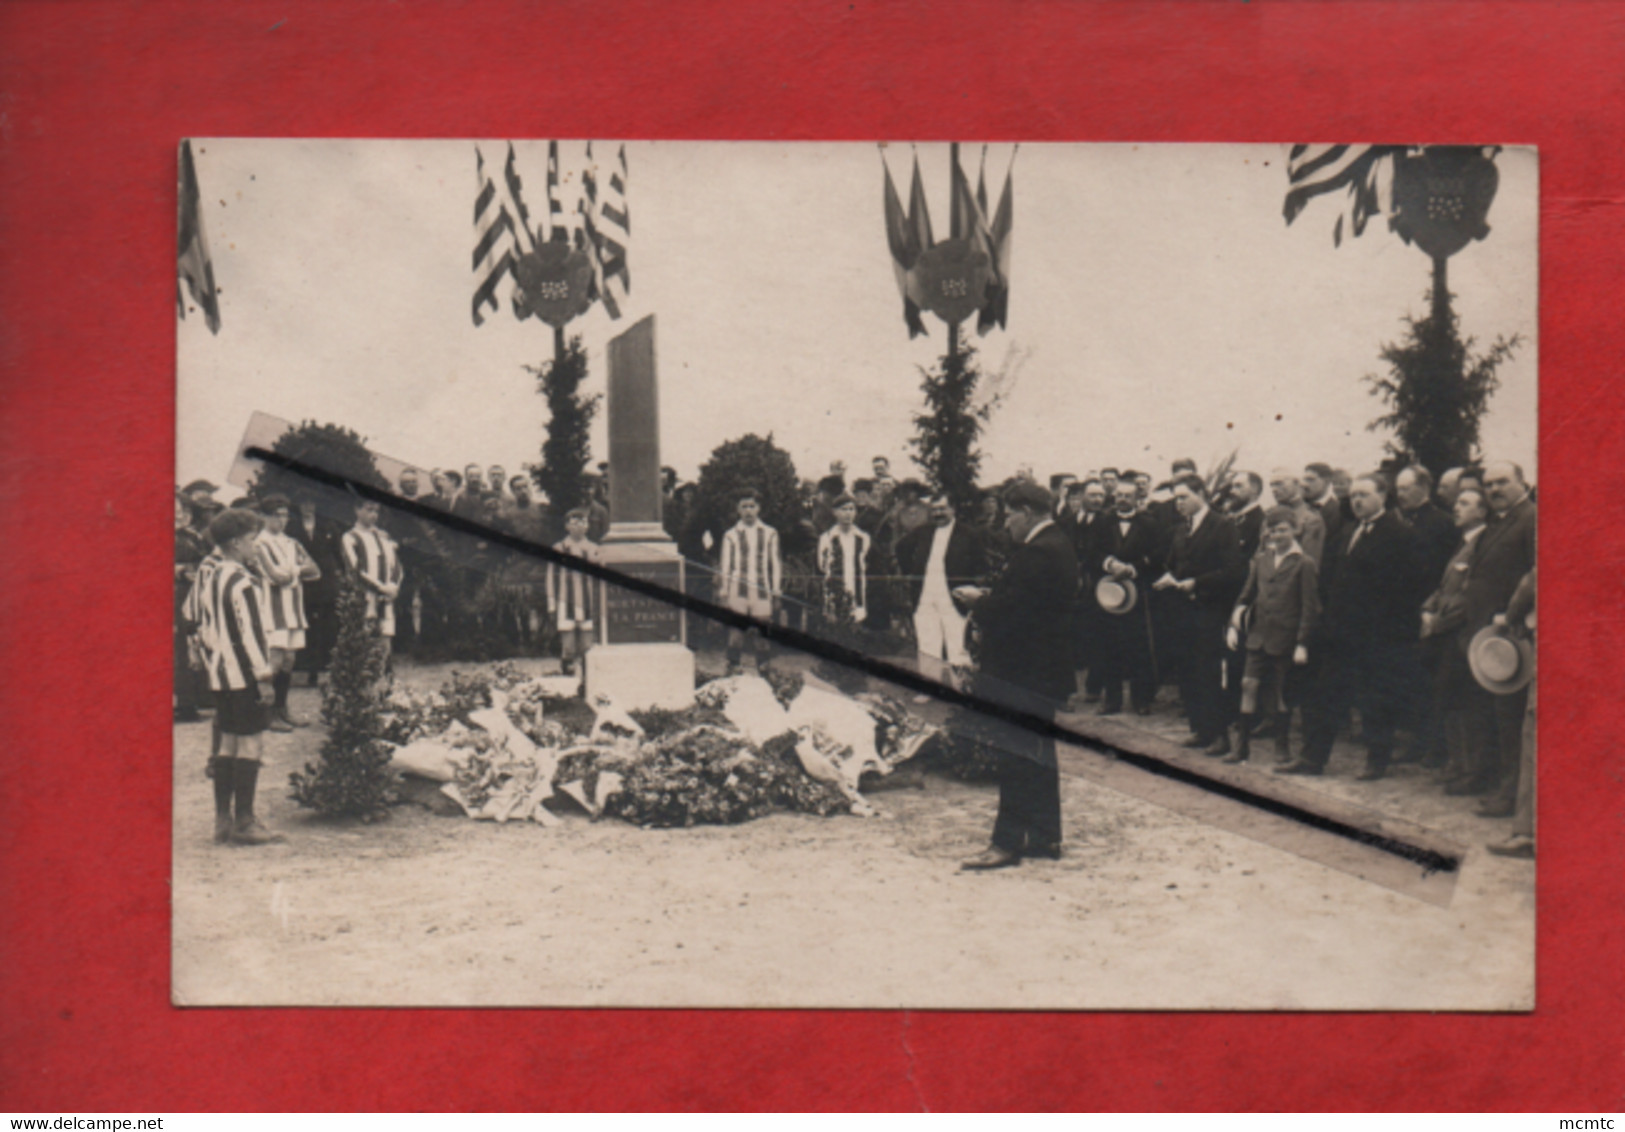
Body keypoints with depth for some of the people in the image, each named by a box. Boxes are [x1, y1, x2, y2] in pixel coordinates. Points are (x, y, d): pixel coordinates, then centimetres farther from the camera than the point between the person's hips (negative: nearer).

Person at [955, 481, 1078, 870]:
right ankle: (1044, 837, 22)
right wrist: (988, 598, 6)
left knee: (1017, 755, -8)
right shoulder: (1059, 546, 14)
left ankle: (1008, 841, -7)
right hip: (1046, 666, 11)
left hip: (1023, 669, -11)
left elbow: (1012, 608, -24)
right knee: (1039, 753, 15)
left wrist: (978, 601, -7)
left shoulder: (1037, 552, -19)